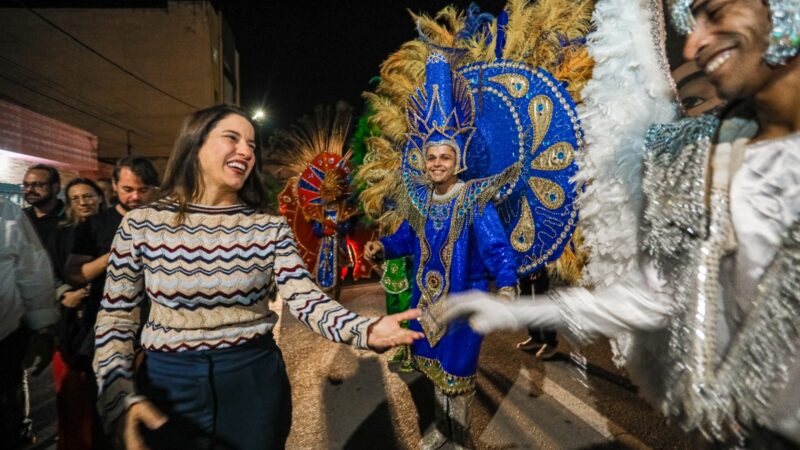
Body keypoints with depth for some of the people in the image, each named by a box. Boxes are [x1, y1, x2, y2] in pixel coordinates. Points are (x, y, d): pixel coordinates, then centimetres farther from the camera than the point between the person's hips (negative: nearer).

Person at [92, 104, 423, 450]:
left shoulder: (270, 228, -5)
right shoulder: (140, 225, -5)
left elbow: (305, 299, -14)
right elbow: (115, 319, -2)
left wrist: (365, 329, -31)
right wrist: (122, 399, -15)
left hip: (254, 380, 1)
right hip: (168, 385, 0)